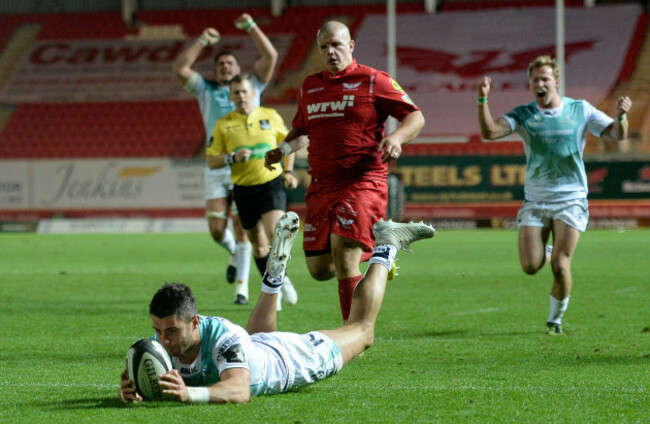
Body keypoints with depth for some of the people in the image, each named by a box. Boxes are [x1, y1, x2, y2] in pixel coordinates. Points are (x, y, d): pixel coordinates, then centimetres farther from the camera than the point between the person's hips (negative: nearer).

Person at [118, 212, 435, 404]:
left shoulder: (222, 336, -50)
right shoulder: (160, 343, -35)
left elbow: (239, 391, -63)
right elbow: (131, 387, -32)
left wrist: (188, 394, -79)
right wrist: (128, 392, -57)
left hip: (290, 357, -4)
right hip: (255, 345, 4)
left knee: (361, 329, 24)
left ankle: (385, 247, 41)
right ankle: (276, 269, 57)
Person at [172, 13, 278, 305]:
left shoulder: (251, 86, 12)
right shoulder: (206, 91, 14)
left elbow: (270, 56, 3)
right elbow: (179, 68, 3)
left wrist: (251, 27, -1)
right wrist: (202, 42, -3)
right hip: (216, 170, 2)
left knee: (242, 227, -8)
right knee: (216, 229, -2)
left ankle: (242, 285, -4)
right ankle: (235, 256, 31)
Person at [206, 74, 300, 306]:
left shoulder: (270, 116, 3)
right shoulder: (223, 125, 1)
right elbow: (211, 161, 2)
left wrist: (288, 171, 8)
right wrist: (233, 158, -16)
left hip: (272, 184, -1)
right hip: (244, 189, 1)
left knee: (274, 232, -22)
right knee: (258, 244, 8)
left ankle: (282, 278, 0)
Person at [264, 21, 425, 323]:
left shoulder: (372, 81, -1)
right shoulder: (309, 86, 15)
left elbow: (415, 116, -1)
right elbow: (301, 131, 29)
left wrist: (396, 138, -20)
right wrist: (283, 149, 8)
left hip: (363, 182, -6)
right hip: (321, 185, 6)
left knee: (343, 256, -19)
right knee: (319, 269, 5)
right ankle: (370, 255, 35)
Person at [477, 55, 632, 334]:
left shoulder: (581, 110, 2)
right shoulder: (523, 115, 2)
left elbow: (616, 135, -2)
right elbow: (490, 132, -11)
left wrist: (621, 116, -24)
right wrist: (483, 100, -25)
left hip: (571, 199, -1)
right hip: (534, 201, 1)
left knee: (560, 267, -12)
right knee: (530, 266, -9)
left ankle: (555, 319, 11)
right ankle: (546, 252, 29)